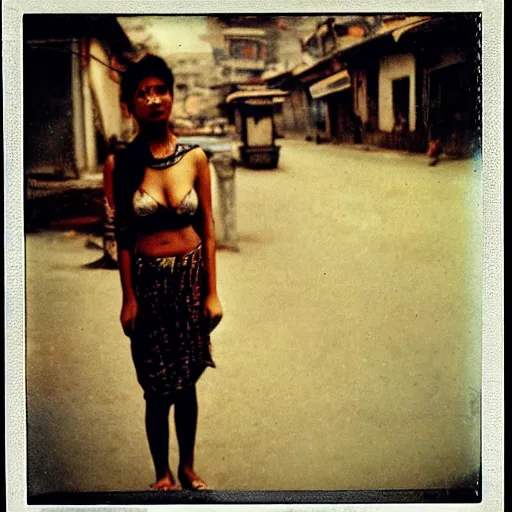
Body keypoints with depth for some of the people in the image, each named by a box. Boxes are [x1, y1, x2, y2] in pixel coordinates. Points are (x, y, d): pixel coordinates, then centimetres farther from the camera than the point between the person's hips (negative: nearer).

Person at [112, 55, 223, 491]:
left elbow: (207, 229, 0)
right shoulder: (122, 163, -7)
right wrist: (128, 297, -6)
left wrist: (212, 292, -2)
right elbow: (123, 236, -4)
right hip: (149, 279, -1)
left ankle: (188, 467, 33)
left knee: (187, 381, 14)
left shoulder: (195, 157, -4)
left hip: (191, 276, 2)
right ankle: (163, 473, 29)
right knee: (157, 387, 8)